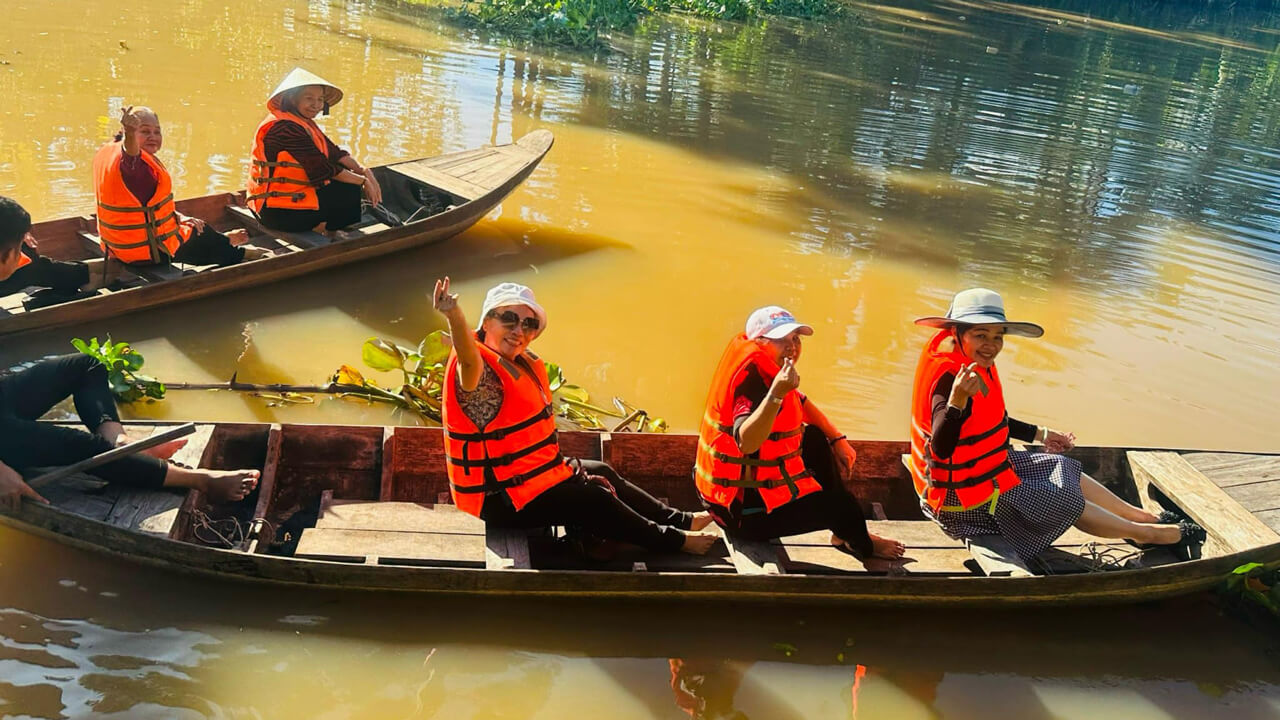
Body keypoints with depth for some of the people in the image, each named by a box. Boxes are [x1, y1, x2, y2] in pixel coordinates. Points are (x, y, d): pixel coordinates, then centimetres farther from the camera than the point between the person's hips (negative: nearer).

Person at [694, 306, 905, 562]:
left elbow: (801, 402, 24)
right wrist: (776, 394, -53)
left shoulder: (766, 368, 3)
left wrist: (837, 439, 20)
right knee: (845, 507, -5)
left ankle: (844, 535, 30)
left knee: (816, 440, 21)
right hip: (744, 510, -11)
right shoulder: (752, 380, -27)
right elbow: (746, 442, -45)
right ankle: (862, 545, 33)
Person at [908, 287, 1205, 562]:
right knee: (1069, 502, 4)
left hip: (981, 467, 10)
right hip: (964, 498, -10)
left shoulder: (975, 365, -1)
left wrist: (1039, 434, 26)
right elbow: (941, 448, -42)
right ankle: (1149, 533, 26)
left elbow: (991, 421, 17)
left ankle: (1148, 518, 35)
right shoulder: (948, 377, -32)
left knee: (1064, 468, 19)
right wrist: (956, 400, -57)